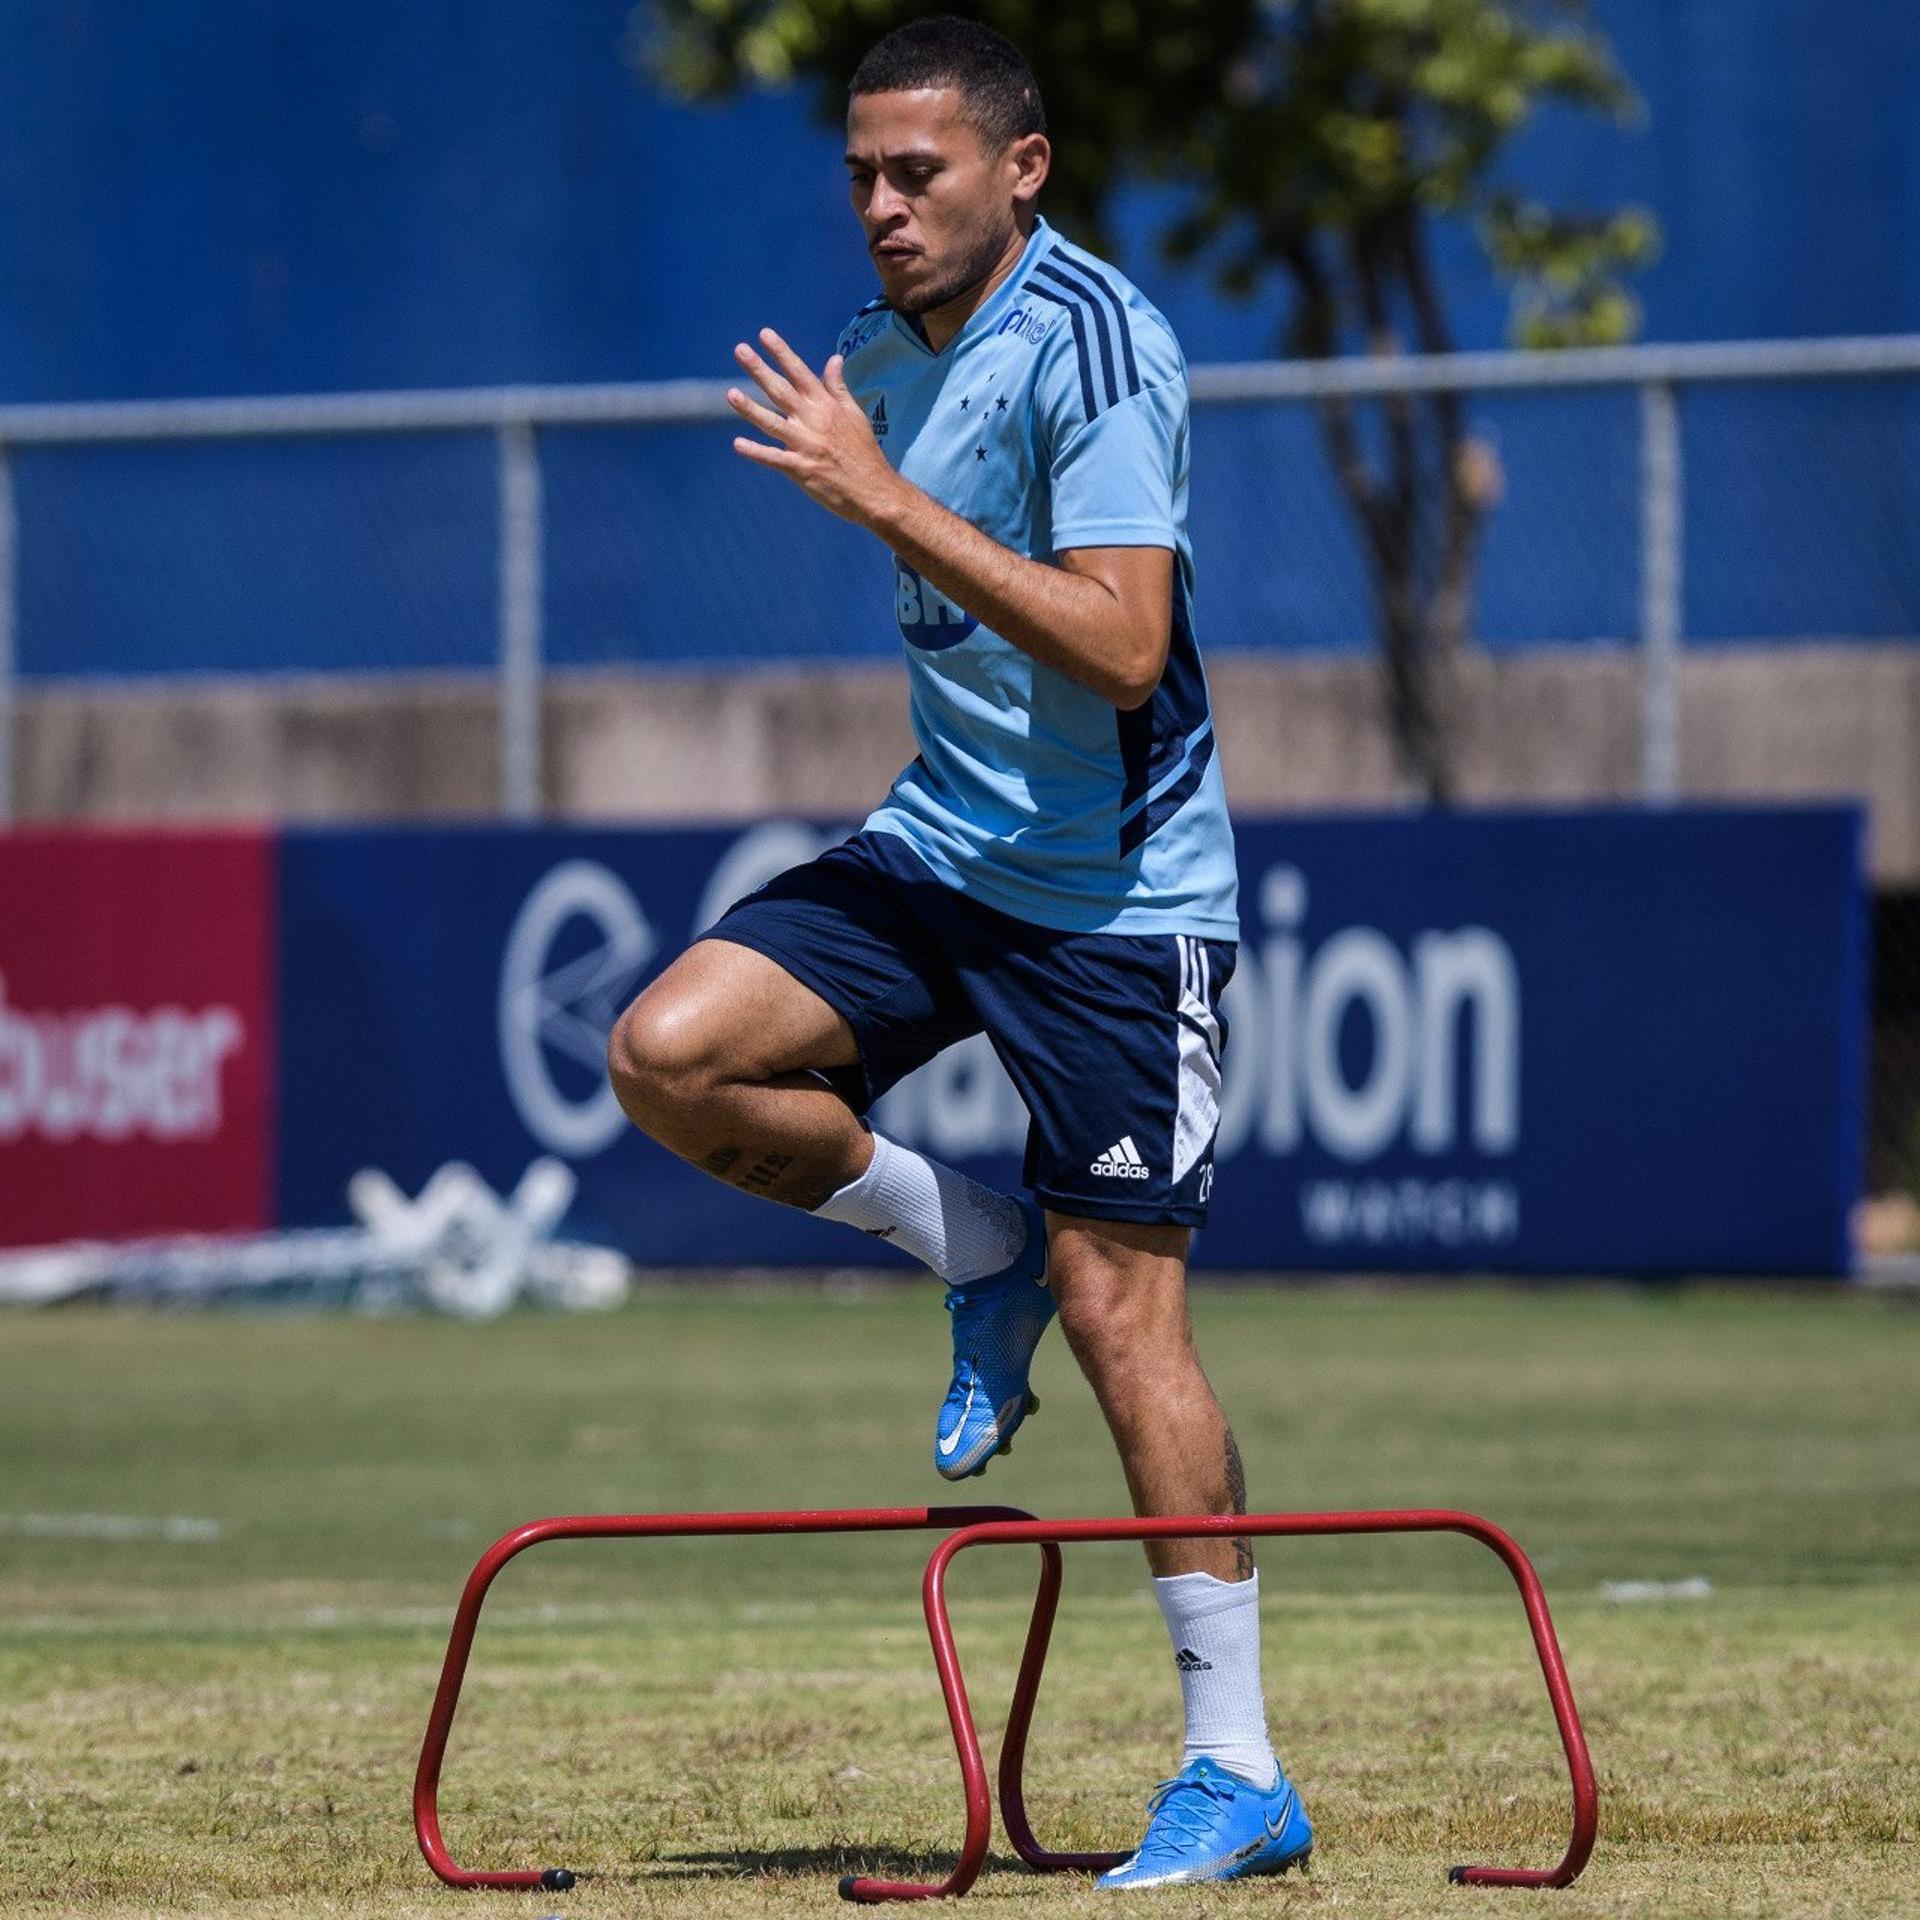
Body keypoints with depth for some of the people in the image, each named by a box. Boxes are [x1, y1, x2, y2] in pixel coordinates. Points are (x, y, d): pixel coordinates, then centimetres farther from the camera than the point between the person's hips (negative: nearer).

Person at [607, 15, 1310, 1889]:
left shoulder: (1091, 342, -17)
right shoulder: (885, 350, 8)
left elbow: (1122, 647, -26)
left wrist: (881, 497, -27)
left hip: (1116, 897, -7)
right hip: (945, 842, 7)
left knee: (1119, 1306, -7)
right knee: (670, 1054, -13)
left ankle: (1239, 1772, 1)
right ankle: (978, 1251, 10)